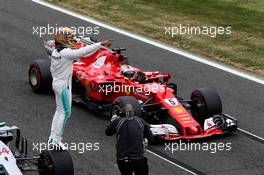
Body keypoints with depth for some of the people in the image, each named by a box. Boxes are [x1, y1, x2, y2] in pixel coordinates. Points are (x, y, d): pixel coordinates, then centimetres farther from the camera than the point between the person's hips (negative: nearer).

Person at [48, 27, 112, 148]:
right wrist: (101, 44, -24)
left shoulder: (55, 52, 6)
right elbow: (83, 51, -26)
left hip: (56, 82, 10)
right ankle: (56, 140, 1)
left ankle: (52, 137, 22)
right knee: (65, 112, -2)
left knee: (59, 111, 18)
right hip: (63, 85, -9)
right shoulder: (66, 53, -22)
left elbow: (52, 69, 15)